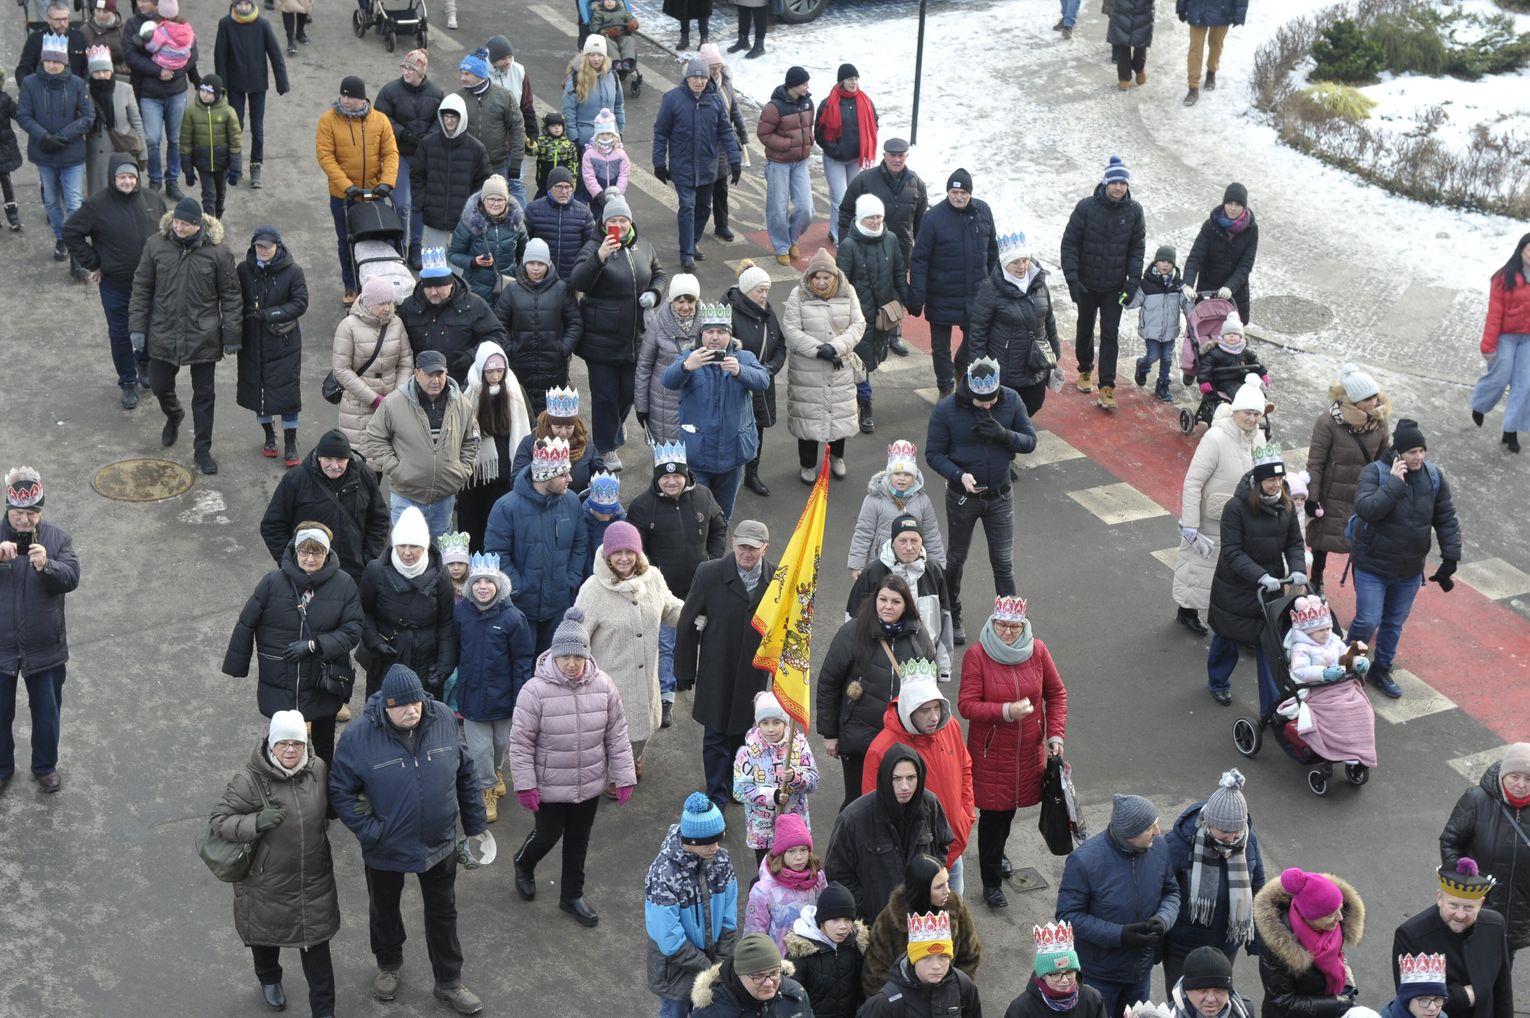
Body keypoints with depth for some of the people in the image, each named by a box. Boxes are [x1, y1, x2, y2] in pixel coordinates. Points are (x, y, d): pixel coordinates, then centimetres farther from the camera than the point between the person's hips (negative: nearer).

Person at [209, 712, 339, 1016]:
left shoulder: (318, 769, -8)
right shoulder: (249, 780, -23)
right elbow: (220, 821, -18)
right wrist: (256, 822, -33)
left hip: (314, 880, 2)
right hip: (267, 882, -2)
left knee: (317, 945, 8)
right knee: (266, 935, 24)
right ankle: (269, 980, 55)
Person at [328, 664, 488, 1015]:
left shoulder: (443, 719, -15)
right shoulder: (359, 735, -24)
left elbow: (466, 775, -2)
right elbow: (340, 791, -15)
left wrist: (475, 824, 3)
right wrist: (370, 832, -19)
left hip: (439, 844, 2)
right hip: (386, 849, -1)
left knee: (443, 913, 17)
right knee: (384, 910, 23)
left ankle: (448, 982, 36)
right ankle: (388, 966, 51)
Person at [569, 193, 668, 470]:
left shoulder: (643, 247, 4)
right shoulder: (593, 248, -13)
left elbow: (660, 274, 19)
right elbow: (577, 282, -26)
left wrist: (654, 292, -3)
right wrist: (599, 258, -42)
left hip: (636, 338, 5)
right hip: (602, 338, -5)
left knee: (630, 390, 18)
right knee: (605, 394, 5)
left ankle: (611, 423, 49)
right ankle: (606, 448, 20)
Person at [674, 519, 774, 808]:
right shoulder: (709, 574, -13)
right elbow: (688, 624, -6)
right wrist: (685, 672, -3)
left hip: (755, 675, 2)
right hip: (716, 675, -2)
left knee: (744, 733, 17)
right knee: (716, 738, 8)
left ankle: (738, 785, 39)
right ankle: (717, 796, 23)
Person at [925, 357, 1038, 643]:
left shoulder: (1011, 400, -12)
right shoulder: (946, 410, -18)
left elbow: (1030, 441, -6)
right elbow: (933, 454, -11)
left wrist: (1004, 434, -26)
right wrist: (959, 475, -28)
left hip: (1000, 496, 1)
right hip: (962, 497, -1)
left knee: (1004, 563, 4)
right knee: (956, 558, 17)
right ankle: (951, 617, 37)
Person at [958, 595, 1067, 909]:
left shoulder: (1037, 651, -5)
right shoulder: (976, 656, -16)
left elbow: (1056, 693, 6)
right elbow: (966, 705, -18)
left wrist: (1055, 734, -2)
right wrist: (1006, 711, -29)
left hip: (1028, 752, 4)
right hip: (990, 753, -4)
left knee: (1010, 806, 19)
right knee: (993, 813, 0)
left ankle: (996, 853, 48)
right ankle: (991, 880, 15)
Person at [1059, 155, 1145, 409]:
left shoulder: (1134, 211, -6)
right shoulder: (1086, 207, -13)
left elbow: (1137, 248, 1)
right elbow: (1069, 243, -9)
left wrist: (1133, 280, -9)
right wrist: (1072, 278, -16)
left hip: (1115, 286, 0)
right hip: (1087, 284, 0)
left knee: (1110, 334, -3)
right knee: (1085, 330, 17)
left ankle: (1107, 387, -2)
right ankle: (1085, 371, 40)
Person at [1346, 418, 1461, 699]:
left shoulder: (1434, 477, -4)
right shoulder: (1375, 473, -17)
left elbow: (1447, 519, 3)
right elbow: (1365, 509, -31)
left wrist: (1450, 557, -2)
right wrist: (1394, 482, -32)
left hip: (1410, 570, 4)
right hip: (1373, 566, -4)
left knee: (1395, 623, 16)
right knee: (1368, 621, -4)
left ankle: (1381, 670, 35)